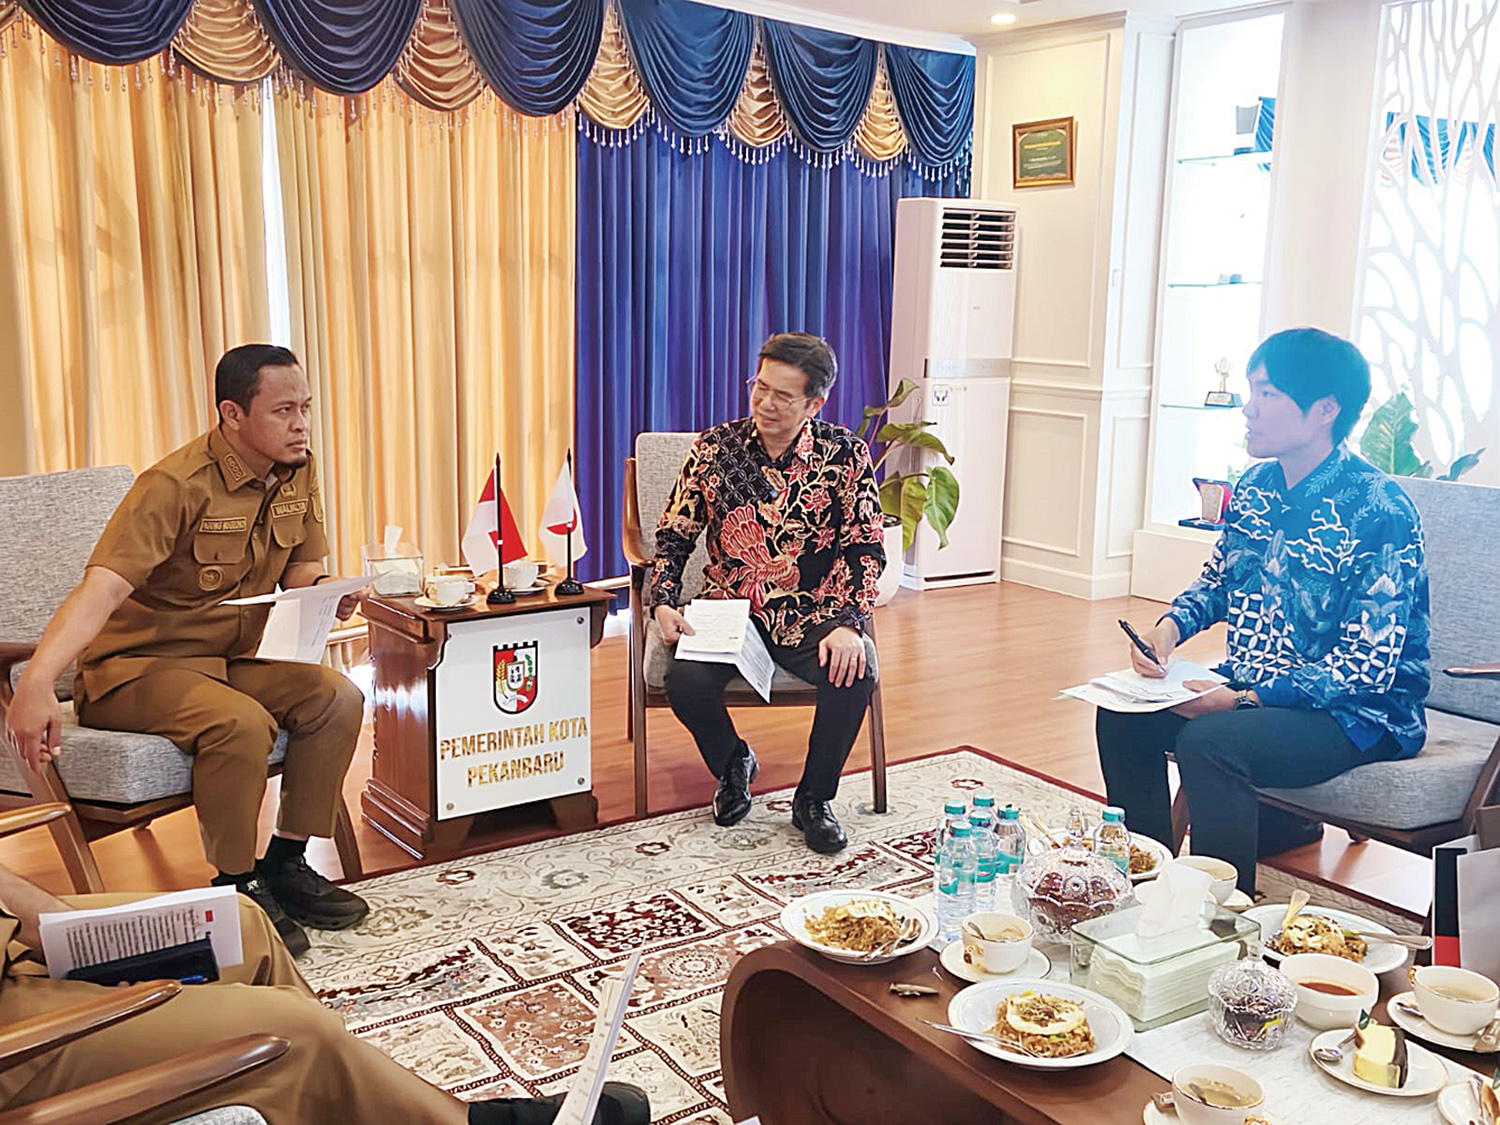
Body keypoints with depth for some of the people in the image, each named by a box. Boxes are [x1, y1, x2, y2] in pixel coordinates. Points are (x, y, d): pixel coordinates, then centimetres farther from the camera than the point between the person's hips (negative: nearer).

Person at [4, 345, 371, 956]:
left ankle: (284, 865, -1)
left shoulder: (298, 472, -1)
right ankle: (237, 888, -12)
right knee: (241, 723, -33)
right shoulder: (177, 485, -24)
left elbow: (300, 569, 8)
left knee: (338, 697, -15)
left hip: (232, 658, 7)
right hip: (135, 665, -7)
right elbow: (101, 588, -34)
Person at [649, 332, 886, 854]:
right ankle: (733, 765, 10)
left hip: (810, 614, 0)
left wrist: (847, 624, -19)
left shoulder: (845, 454, -2)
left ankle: (813, 799, 0)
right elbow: (673, 536, 5)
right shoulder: (713, 448, 0)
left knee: (855, 672, -29)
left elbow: (866, 549, -4)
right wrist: (664, 603, -11)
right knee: (686, 679, -28)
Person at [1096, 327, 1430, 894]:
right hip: (1250, 691, 8)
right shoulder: (1256, 486, 3)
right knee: (1122, 716, -4)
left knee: (1208, 741, -32)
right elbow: (1217, 578, 18)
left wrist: (1244, 699, -28)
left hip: (1359, 714, -8)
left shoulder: (1380, 512, -20)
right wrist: (1169, 625, -4)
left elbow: (1367, 668, -23)